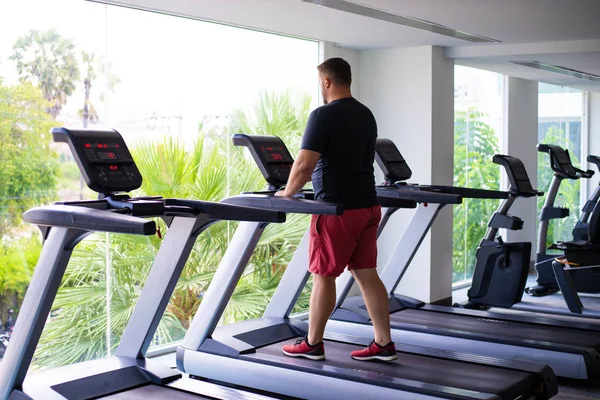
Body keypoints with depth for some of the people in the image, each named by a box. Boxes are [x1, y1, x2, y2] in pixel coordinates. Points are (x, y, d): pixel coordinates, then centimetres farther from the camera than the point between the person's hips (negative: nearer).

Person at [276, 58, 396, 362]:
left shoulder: (323, 115, -13)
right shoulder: (366, 115, 13)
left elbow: (304, 164, -18)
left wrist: (287, 193, -2)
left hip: (338, 209, -7)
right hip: (368, 205, 8)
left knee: (323, 276, 3)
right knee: (367, 274, 10)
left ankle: (312, 345, 15)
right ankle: (384, 344, 11)